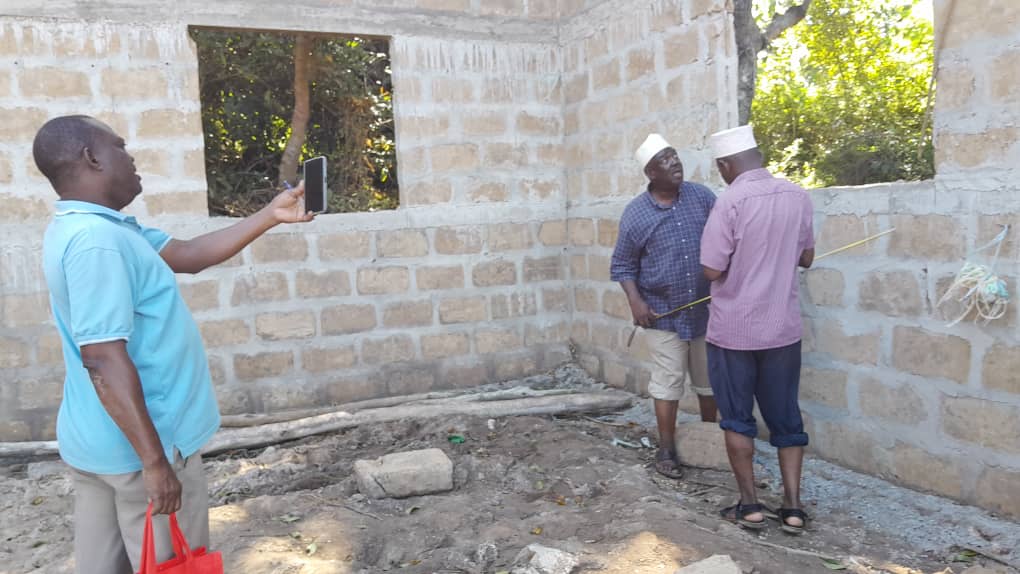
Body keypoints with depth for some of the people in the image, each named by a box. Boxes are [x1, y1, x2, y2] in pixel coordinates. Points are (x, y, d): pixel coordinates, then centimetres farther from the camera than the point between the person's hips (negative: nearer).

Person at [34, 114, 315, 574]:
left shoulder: (84, 227, 10)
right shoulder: (96, 240, -23)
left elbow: (188, 255, 11)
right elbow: (105, 361, -27)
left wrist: (271, 215, 10)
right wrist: (154, 461, -24)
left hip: (96, 439, 10)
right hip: (138, 442, -10)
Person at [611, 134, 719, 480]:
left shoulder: (702, 196, -1)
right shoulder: (636, 213, -7)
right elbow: (622, 266, 0)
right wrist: (635, 302, -13)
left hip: (707, 308, 3)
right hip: (663, 312, -3)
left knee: (710, 378, 15)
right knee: (668, 382, 4)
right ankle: (666, 449, 18)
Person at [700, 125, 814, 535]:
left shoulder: (731, 201, -16)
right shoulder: (797, 196, 1)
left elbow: (712, 271, -15)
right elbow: (806, 258, 12)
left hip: (734, 329, -4)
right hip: (783, 326, 5)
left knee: (738, 419, 9)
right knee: (786, 417, 13)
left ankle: (749, 505, 15)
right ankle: (792, 506, 15)